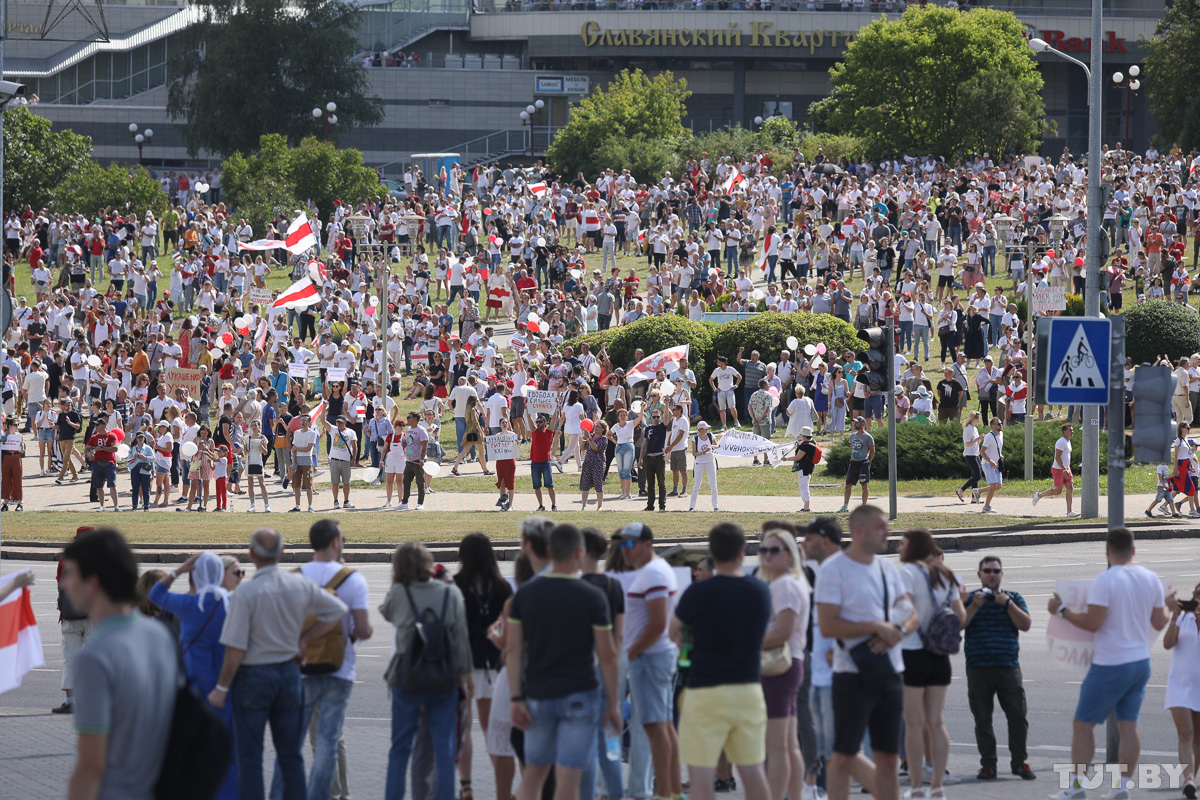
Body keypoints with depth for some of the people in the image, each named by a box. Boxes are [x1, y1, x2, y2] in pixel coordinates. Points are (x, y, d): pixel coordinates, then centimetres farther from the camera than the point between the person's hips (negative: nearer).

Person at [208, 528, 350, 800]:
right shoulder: (300, 585, -1)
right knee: (290, 754, 10)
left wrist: (221, 688, -7)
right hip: (289, 673, 5)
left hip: (253, 675, -5)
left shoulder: (247, 592, -16)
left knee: (249, 755, 1)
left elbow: (236, 648, -17)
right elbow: (338, 610, 11)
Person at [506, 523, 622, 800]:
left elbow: (514, 650, -2)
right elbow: (607, 656, -7)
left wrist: (516, 699, 0)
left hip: (538, 695, 3)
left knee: (533, 774, 16)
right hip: (579, 695, -3)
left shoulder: (525, 594, 0)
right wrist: (612, 704, 1)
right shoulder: (593, 597, -8)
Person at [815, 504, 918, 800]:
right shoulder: (834, 570, -9)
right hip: (853, 673, -7)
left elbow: (911, 615, 15)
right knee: (844, 756, -3)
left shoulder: (887, 569, 13)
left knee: (888, 758, 8)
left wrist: (897, 632, -8)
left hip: (889, 673, 7)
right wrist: (877, 627, -18)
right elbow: (827, 626, -16)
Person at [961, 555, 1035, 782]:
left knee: (1018, 716, -4)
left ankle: (1019, 762, 5)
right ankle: (987, 764, 5)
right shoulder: (969, 598, 9)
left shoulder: (1013, 598, 12)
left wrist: (1007, 604, -9)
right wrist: (974, 606, -15)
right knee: (982, 719, 0)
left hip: (1008, 667, 1)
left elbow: (1026, 625, 0)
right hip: (978, 668, 0)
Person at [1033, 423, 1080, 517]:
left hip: (1065, 469, 9)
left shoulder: (1068, 442, 13)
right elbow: (1057, 457, -24)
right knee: (1058, 491, -3)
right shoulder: (1061, 442, -18)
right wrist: (1064, 470, -27)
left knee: (1070, 488, 0)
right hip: (1058, 470, -9)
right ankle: (1039, 495, 18)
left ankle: (1069, 512, -2)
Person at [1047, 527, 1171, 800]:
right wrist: (1168, 606, 30)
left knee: (1083, 724, 1)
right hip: (1141, 662, 6)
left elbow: (1092, 623, -19)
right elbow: (1159, 623, 9)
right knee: (1128, 725, 7)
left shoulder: (1105, 580, -16)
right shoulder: (1151, 579, 3)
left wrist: (1061, 610, -7)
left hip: (1111, 665, -6)